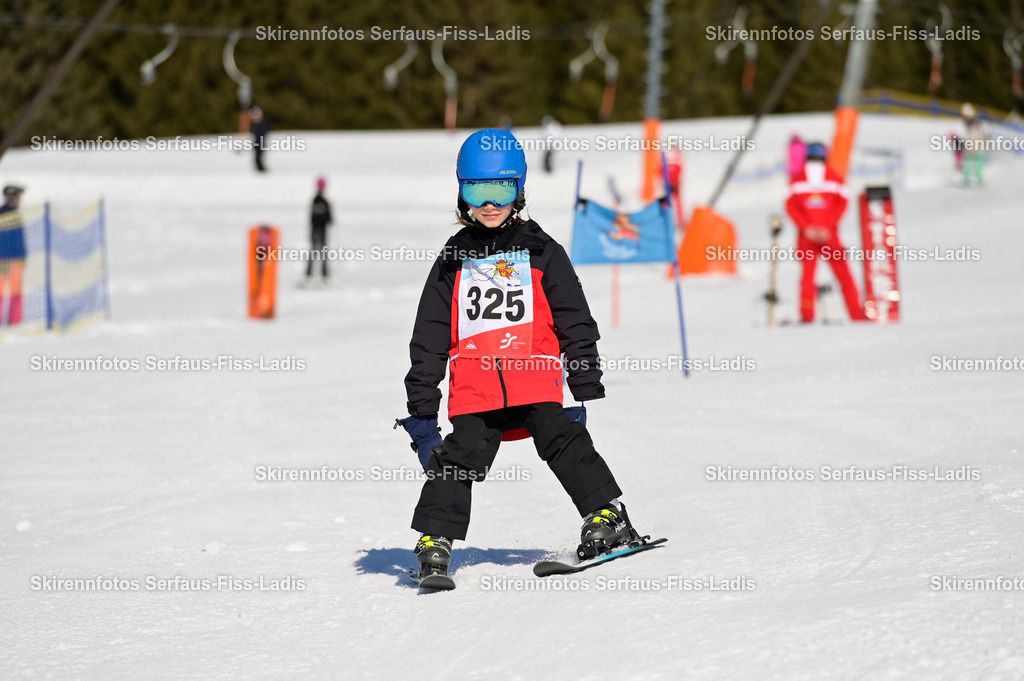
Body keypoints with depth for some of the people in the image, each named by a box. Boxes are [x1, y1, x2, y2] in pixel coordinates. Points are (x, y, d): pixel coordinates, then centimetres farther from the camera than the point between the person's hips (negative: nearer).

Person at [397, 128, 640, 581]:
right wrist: (421, 409, 10)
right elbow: (429, 339, 16)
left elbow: (575, 322, 10)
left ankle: (607, 518, -12)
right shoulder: (453, 262, 15)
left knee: (564, 442, -17)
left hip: (536, 381, -1)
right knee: (459, 460, -10)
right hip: (474, 391, 1)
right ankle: (434, 541, -7)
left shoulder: (541, 253, 11)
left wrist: (585, 387, 3)